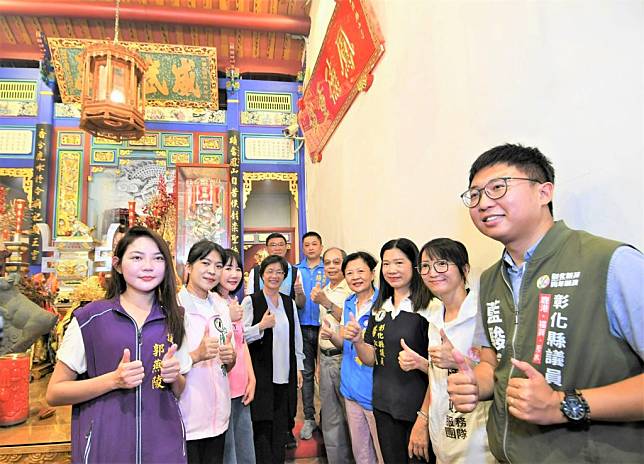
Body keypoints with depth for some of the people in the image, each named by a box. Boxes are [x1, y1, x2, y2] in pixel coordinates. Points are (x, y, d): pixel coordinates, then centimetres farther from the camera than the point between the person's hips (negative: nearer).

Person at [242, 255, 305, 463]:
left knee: (281, 425, 10)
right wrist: (261, 326, -22)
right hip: (261, 373, -4)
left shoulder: (289, 303, 9)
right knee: (263, 425, 2)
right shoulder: (250, 301, -5)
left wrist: (299, 367, 12)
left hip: (286, 374, 4)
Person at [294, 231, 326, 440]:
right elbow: (300, 304, 0)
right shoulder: (296, 270, 6)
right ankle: (309, 418, 18)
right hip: (304, 328, 1)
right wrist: (298, 292, -20)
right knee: (307, 373, 7)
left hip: (324, 327, -1)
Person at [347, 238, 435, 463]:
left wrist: (424, 419, -17)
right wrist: (357, 341, -12)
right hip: (383, 406, 5)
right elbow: (371, 359, 7)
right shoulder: (379, 308, 4)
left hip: (418, 409, -5)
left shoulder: (429, 308, -14)